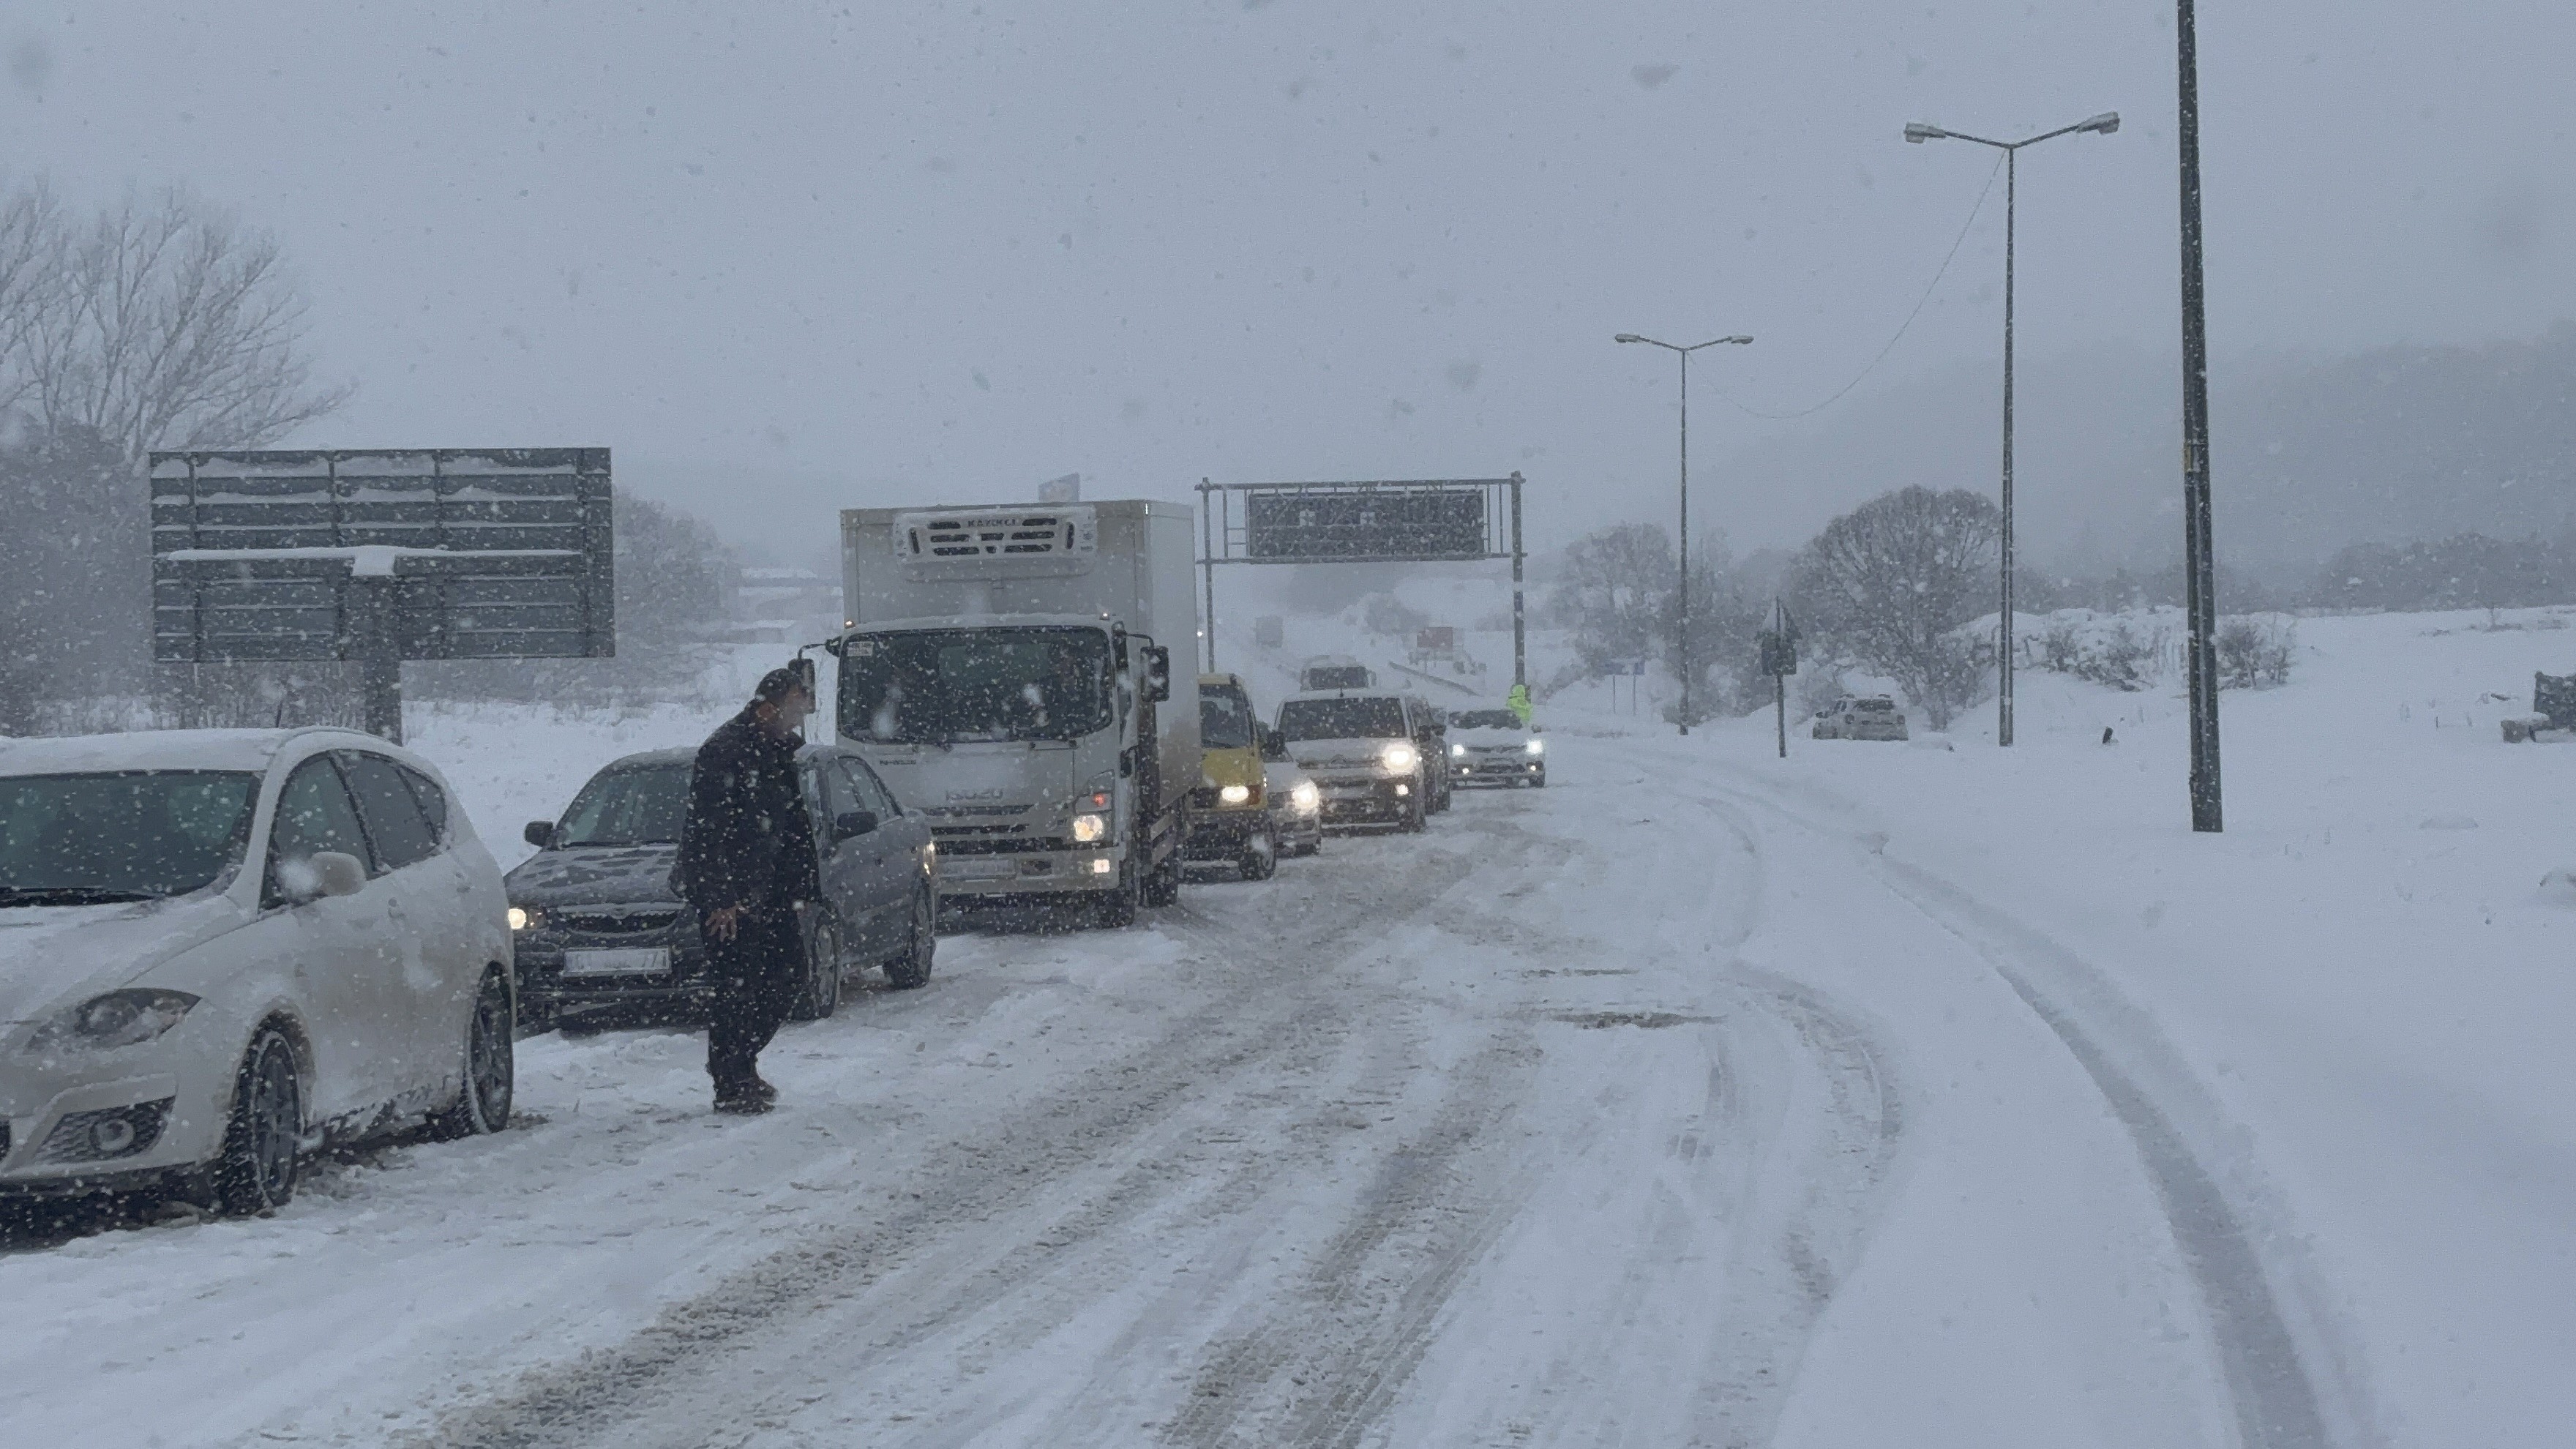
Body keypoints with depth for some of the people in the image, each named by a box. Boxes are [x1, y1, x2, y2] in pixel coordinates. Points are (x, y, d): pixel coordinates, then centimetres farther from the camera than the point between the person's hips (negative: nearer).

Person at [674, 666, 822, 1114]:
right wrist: (722, 900, -24)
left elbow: (795, 826, 22)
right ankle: (731, 1086, 0)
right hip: (726, 894, -9)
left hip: (765, 890, 9)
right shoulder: (725, 751, -16)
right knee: (737, 985, -7)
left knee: (788, 971, 10)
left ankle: (741, 1063, 23)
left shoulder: (778, 751, 14)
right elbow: (711, 830, -21)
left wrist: (803, 884, 14)